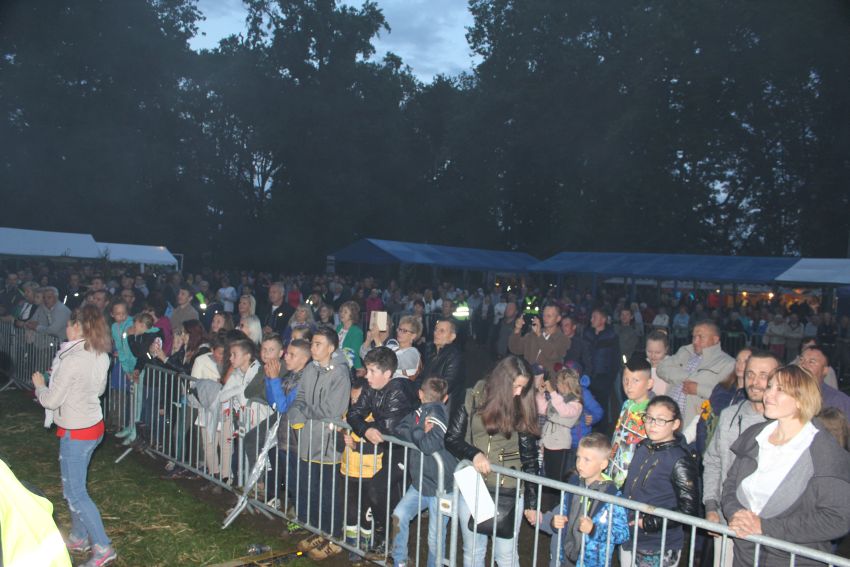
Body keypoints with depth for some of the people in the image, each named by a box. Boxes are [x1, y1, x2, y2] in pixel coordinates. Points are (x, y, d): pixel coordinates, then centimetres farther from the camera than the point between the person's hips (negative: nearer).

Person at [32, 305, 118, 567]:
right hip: (94, 425, 8)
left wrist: (39, 385, 3)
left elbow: (51, 400, -17)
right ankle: (79, 537, 36)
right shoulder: (101, 356, 0)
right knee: (74, 485, 23)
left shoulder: (72, 359, -24)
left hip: (76, 433, -8)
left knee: (75, 492, 3)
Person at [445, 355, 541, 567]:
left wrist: (532, 502, 3)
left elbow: (529, 458, 4)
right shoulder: (472, 399, -3)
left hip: (509, 492, 0)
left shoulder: (523, 408, 1)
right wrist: (474, 453, -21)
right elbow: (452, 438, -1)